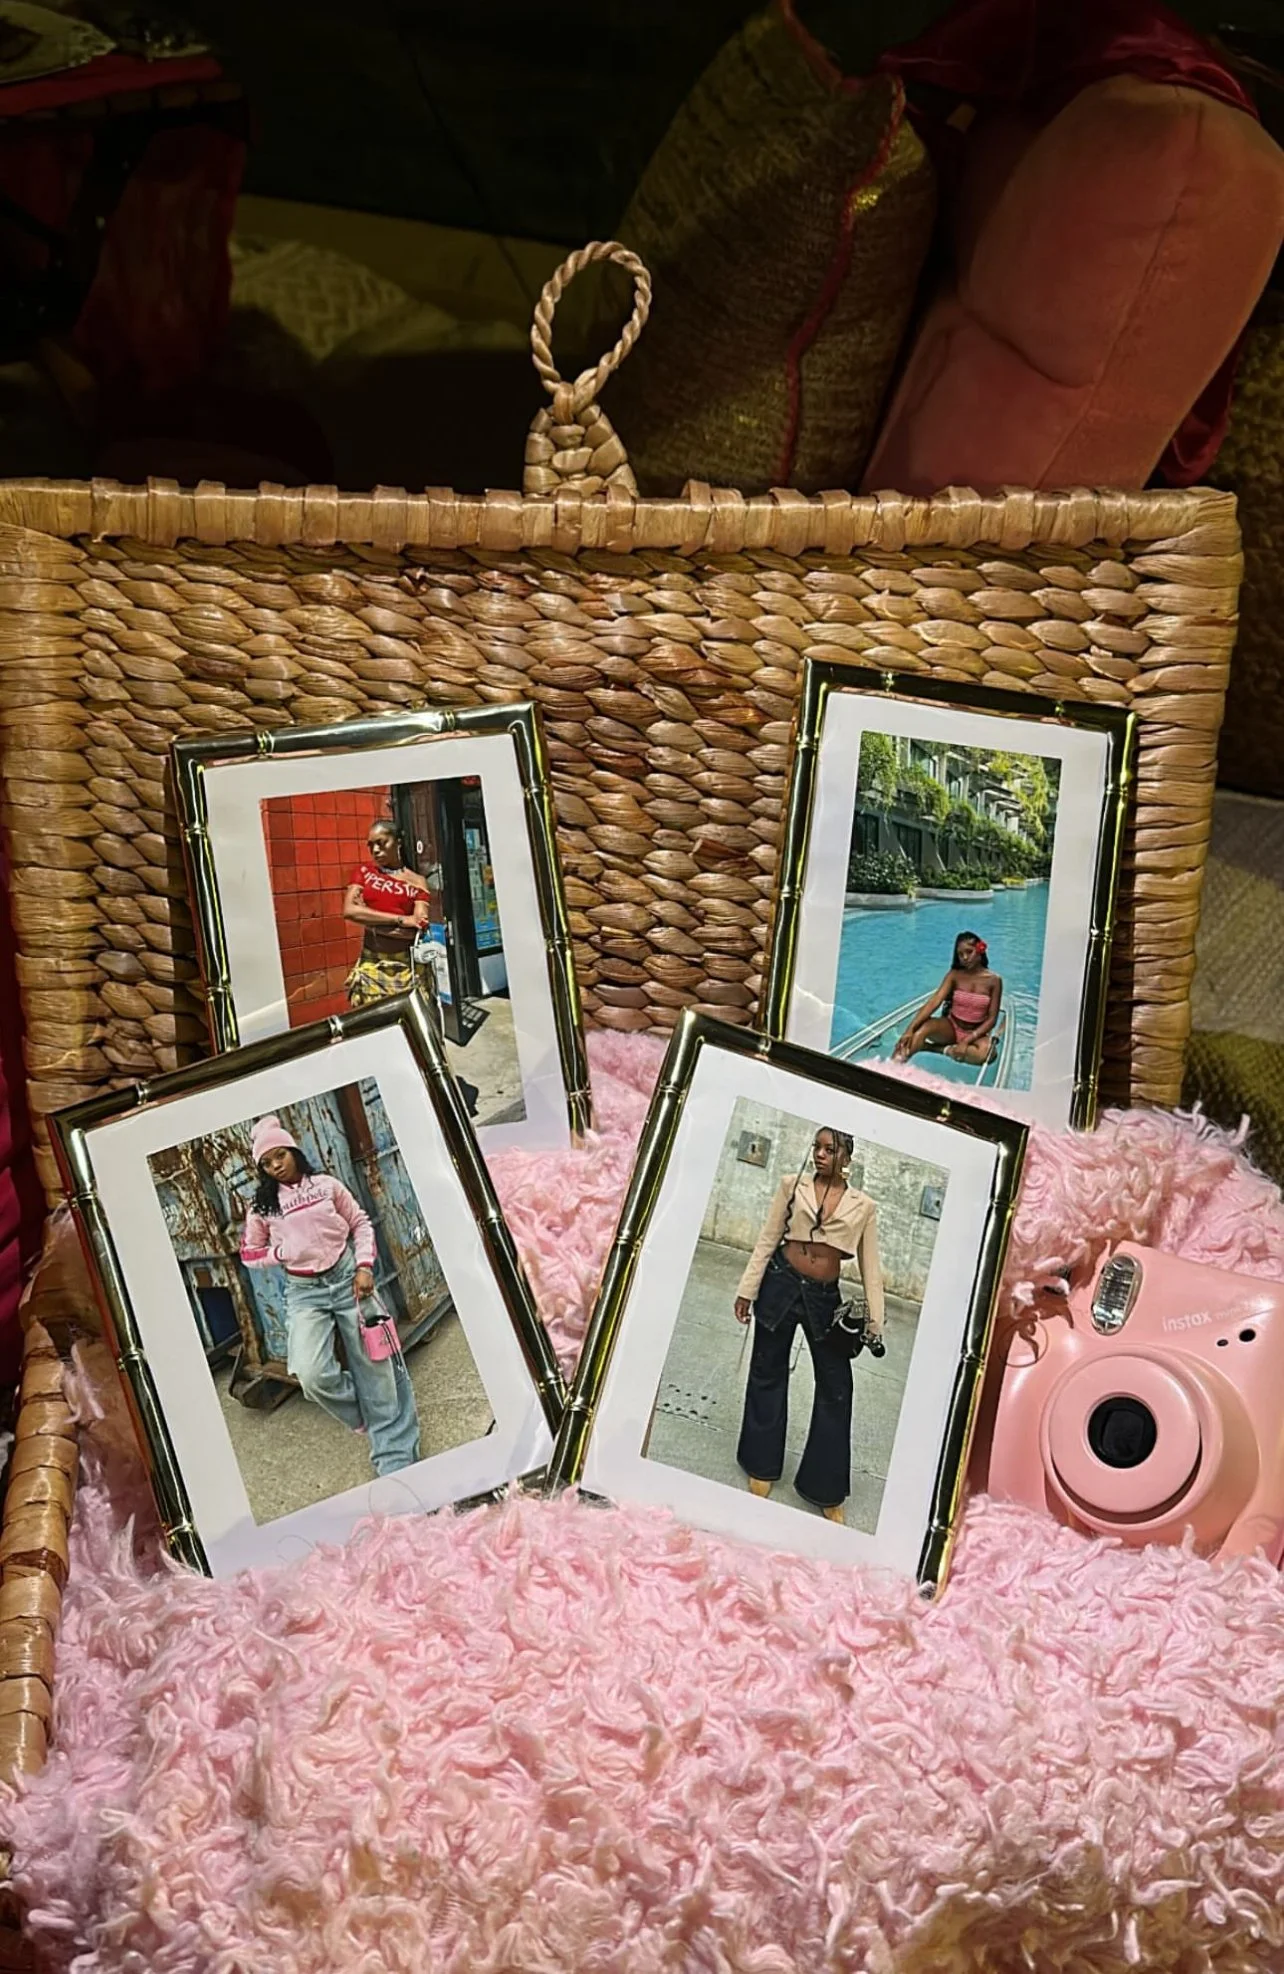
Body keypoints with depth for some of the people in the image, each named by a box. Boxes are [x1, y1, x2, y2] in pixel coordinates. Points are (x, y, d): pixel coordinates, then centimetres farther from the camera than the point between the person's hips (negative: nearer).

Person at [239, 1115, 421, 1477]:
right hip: (304, 1292, 0)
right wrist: (282, 1252, -6)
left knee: (375, 1366, 2)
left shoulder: (326, 1185, 2)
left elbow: (360, 1224, 8)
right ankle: (370, 1417, 10)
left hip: (347, 1277, 0)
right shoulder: (262, 1207, 4)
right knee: (312, 1375, -20)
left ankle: (397, 1461, 12)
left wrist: (364, 1266, -5)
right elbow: (249, 1254, 12)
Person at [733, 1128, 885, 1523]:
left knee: (837, 1387, 0)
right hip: (781, 1284, -1)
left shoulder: (864, 1206, 2)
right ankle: (762, 1465, 28)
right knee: (768, 1373, 10)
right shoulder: (792, 1185, 0)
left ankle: (825, 1490, 11)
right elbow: (767, 1241, 2)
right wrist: (748, 1290, -1)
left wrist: (874, 1319, 0)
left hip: (825, 1297, 1)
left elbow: (870, 1266, 4)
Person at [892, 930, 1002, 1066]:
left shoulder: (994, 980, -7)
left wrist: (967, 1040, -22)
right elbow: (934, 1001, -17)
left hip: (975, 1033, -1)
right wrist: (910, 1029, -31)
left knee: (985, 1051, -37)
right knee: (924, 1027, -32)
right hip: (951, 1027, 1)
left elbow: (991, 1019, -8)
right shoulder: (954, 975, -3)